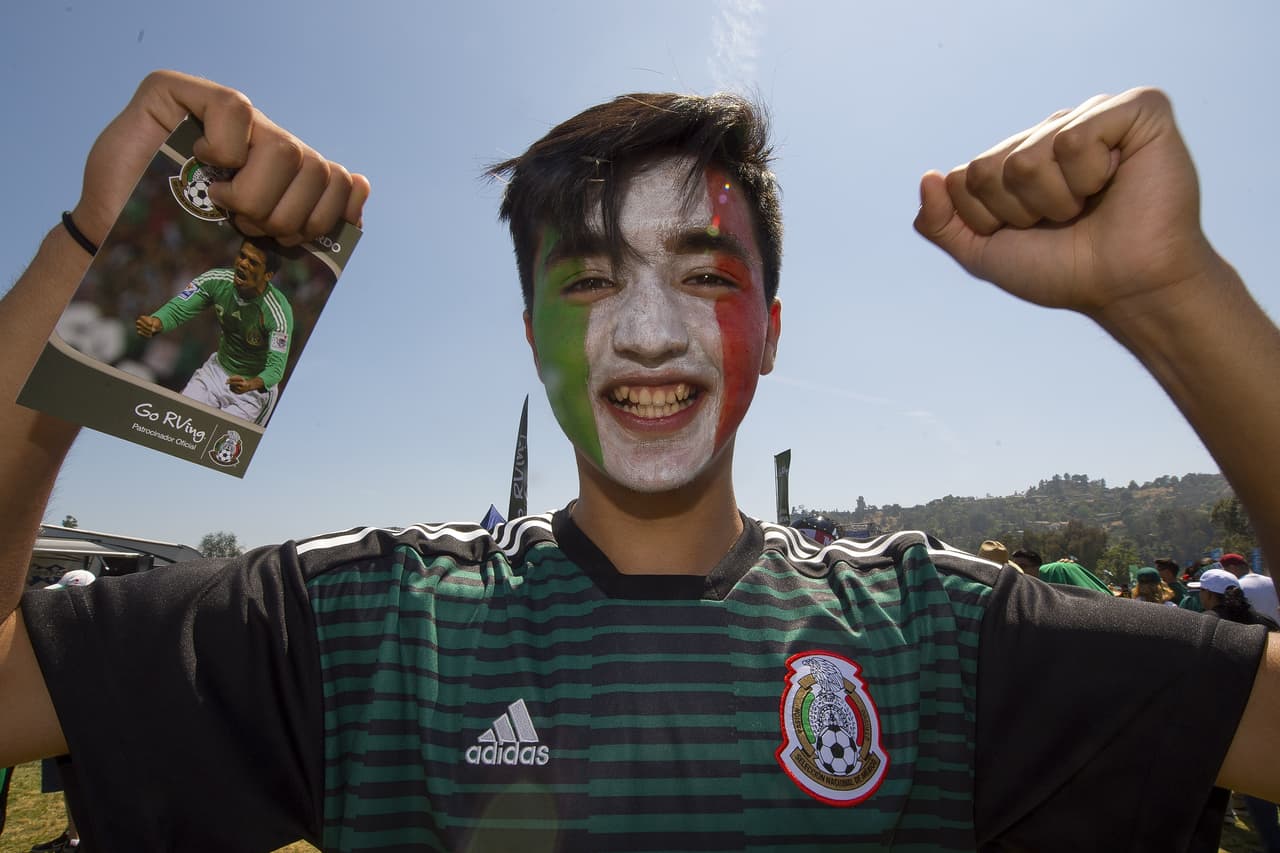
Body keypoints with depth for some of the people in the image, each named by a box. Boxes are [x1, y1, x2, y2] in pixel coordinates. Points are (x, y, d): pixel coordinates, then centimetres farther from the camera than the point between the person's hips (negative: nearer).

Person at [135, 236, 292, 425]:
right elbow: (177, 308, -13)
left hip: (255, 387, -4)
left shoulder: (279, 312, -28)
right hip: (216, 369, 5)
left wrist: (253, 384, -49)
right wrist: (155, 323, -37)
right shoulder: (217, 280, -14)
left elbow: (276, 366, -28)